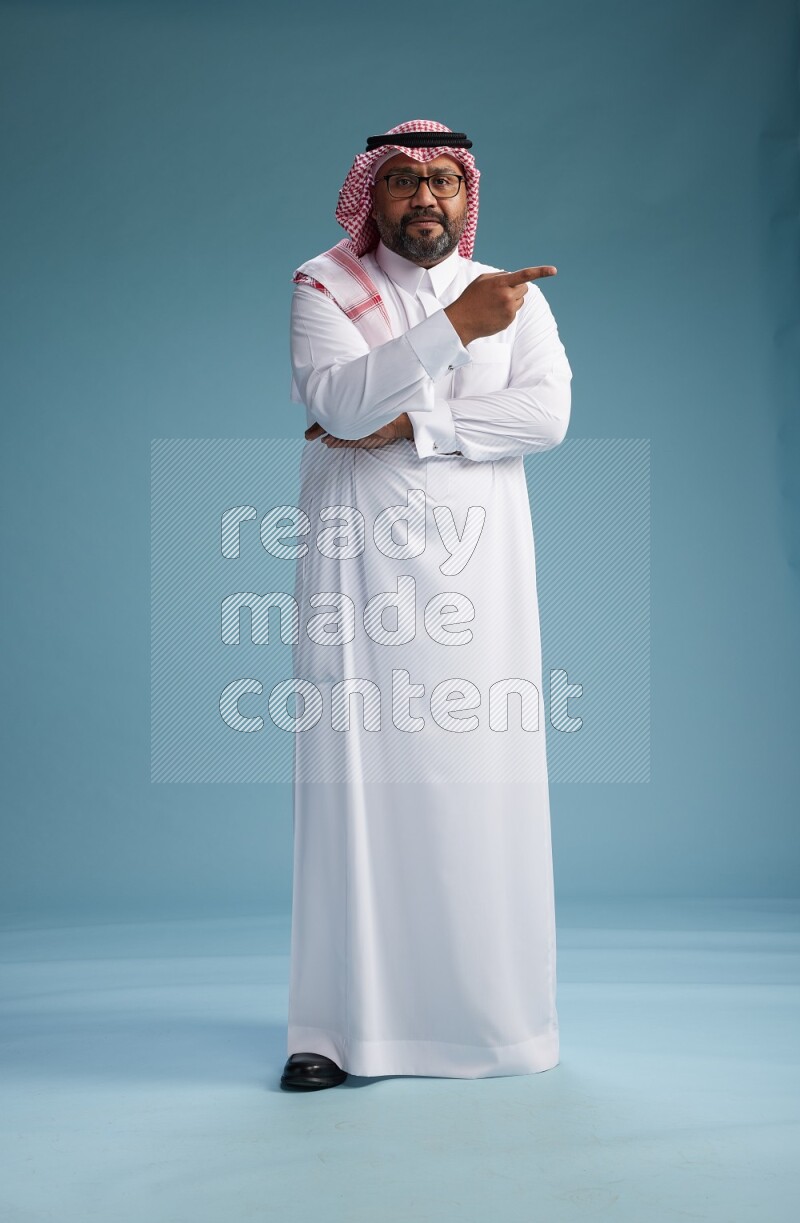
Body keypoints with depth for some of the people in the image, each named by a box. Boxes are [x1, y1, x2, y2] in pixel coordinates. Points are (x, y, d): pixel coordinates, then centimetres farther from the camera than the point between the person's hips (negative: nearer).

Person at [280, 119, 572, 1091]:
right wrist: (455, 326, -20)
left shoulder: (515, 296, 14)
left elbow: (548, 412, -4)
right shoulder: (323, 288, 8)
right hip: (357, 564, -1)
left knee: (480, 776, -3)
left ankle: (492, 1013, 8)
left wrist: (407, 424, -11)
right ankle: (346, 1023, -1)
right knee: (354, 773, -6)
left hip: (475, 566, 2)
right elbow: (333, 397, -12)